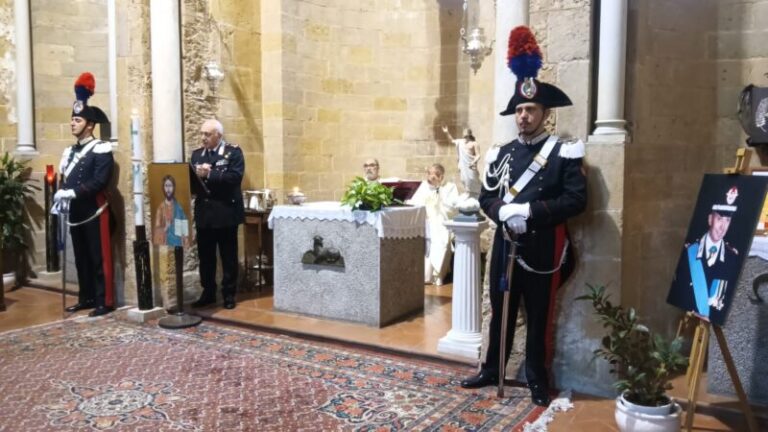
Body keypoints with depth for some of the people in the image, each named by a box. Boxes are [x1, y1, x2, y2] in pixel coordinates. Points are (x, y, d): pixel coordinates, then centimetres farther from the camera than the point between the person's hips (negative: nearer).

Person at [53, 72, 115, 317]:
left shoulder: (101, 150, -9)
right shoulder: (69, 152, 15)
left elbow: (100, 181, -19)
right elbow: (65, 179, 15)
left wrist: (72, 193, -23)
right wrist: (60, 193, -3)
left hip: (94, 212, -8)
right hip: (75, 213, 8)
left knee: (99, 258, -2)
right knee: (81, 259, 13)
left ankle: (104, 302, 4)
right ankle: (86, 298, 23)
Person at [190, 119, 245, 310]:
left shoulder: (233, 152, -4)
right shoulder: (196, 154, 13)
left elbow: (235, 177, -17)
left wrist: (209, 174, -20)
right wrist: (197, 174, -15)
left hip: (226, 213, -5)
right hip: (204, 213, 5)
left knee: (228, 257, 5)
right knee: (205, 257, 10)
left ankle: (229, 294, 15)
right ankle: (208, 293, 22)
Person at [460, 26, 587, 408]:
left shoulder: (564, 154, -5)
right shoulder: (500, 154, 9)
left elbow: (576, 200, -13)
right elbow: (486, 197, 7)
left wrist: (530, 211, -21)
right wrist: (502, 211, -15)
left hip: (543, 250, -4)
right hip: (505, 245, 4)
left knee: (539, 318, 8)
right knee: (500, 312, 14)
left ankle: (537, 380, 23)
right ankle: (492, 371, 29)